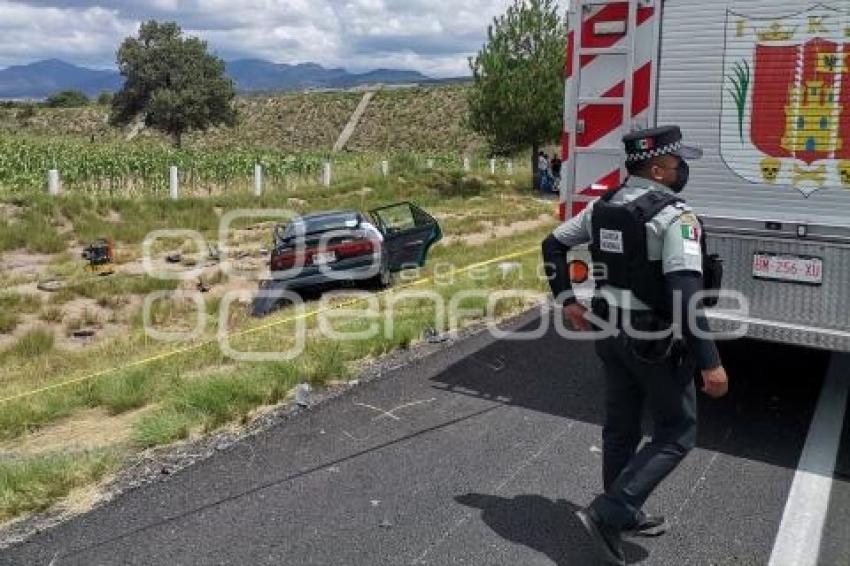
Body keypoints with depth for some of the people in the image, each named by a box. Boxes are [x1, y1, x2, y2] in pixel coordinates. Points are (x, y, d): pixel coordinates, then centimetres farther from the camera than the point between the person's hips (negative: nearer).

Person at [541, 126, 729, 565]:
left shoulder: (603, 206, 4)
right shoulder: (674, 216, -20)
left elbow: (553, 245, 13)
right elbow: (685, 294, -28)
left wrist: (567, 300, 15)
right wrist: (710, 362, -26)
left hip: (611, 333, 8)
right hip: (656, 342, -8)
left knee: (620, 428, 19)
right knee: (676, 434, 8)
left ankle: (625, 517, 34)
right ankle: (608, 513, 0)